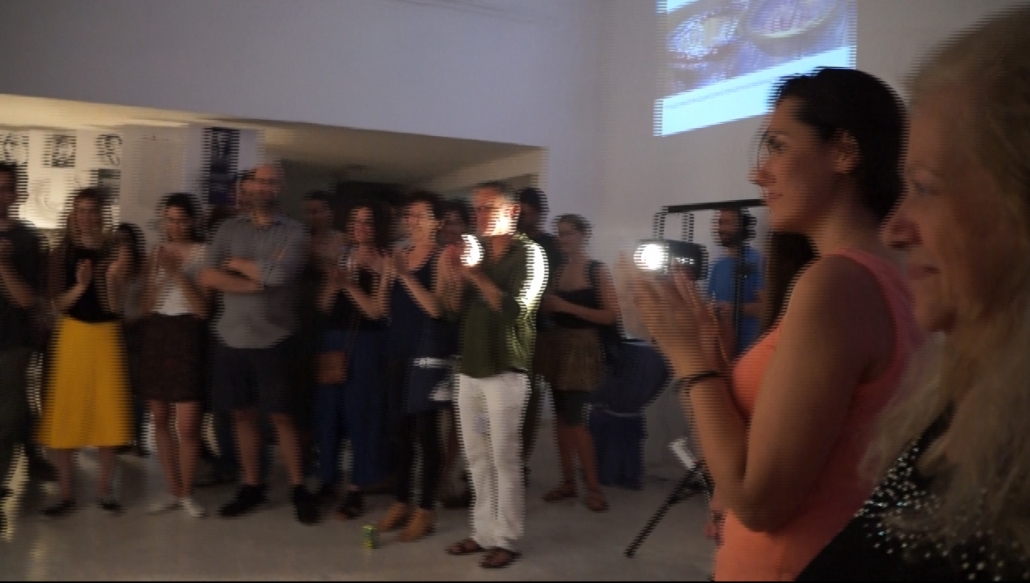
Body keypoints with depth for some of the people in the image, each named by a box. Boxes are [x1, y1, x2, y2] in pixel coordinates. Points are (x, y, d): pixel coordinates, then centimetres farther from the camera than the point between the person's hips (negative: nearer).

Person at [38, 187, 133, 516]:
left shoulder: (114, 253, 0)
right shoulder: (61, 254, 2)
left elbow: (115, 307, -6)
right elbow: (59, 304, -2)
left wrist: (112, 278, -24)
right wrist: (80, 286, -21)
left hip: (106, 337, -1)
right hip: (71, 337, 1)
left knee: (107, 411, 3)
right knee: (65, 413, 2)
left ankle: (106, 489, 13)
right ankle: (65, 492, 12)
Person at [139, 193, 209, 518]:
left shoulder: (203, 253, -4)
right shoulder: (156, 254, 10)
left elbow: (203, 309, -9)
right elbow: (147, 307, 6)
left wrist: (177, 273, -19)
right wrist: (155, 272, -9)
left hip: (186, 336, -5)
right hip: (155, 336, 5)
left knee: (187, 425, -7)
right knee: (160, 420, 10)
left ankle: (187, 493, 12)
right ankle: (173, 491, 21)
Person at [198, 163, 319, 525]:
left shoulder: (293, 233, -1)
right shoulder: (230, 228, 8)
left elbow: (279, 274, -19)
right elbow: (207, 277, -4)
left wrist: (237, 264, -6)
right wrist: (255, 282, -14)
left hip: (273, 339, -3)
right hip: (231, 337, 3)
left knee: (282, 416, 2)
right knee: (243, 414, 11)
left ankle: (299, 489, 12)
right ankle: (251, 487, 23)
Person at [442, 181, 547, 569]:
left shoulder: (528, 253, -4)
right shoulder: (476, 252, 15)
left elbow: (515, 308, -16)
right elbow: (456, 310, 12)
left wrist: (475, 275, -16)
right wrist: (452, 279, -6)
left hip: (505, 371, -6)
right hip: (470, 368, 6)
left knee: (504, 458, -3)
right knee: (477, 457, 9)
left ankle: (506, 540, 5)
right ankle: (484, 532, 17)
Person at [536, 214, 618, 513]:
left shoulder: (598, 270, -7)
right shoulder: (558, 270, 10)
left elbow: (611, 315, -14)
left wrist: (569, 307, -18)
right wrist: (546, 305, -4)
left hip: (583, 346, -6)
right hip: (556, 345, 6)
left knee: (575, 417, -11)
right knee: (561, 416, 8)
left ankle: (593, 486, 1)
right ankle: (568, 481, 17)